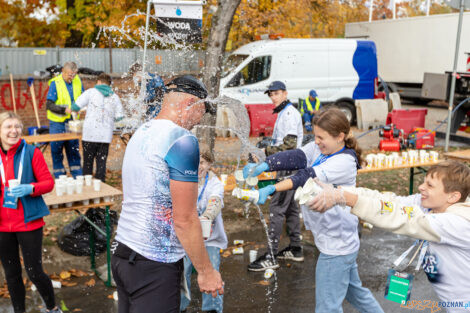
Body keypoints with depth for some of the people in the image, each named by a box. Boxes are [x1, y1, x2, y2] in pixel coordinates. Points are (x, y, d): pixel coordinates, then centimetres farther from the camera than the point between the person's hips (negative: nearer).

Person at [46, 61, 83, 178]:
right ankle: (59, 178, 13)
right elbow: (49, 104, -14)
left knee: (74, 150, 10)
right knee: (57, 151, 3)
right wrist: (64, 110, -27)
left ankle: (77, 176, 17)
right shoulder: (55, 83, -12)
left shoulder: (77, 81, 2)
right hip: (57, 123, -4)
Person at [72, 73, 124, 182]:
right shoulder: (115, 97, 7)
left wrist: (72, 109, 19)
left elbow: (76, 106, -3)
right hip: (106, 136, 2)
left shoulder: (91, 92, 1)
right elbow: (119, 117, 4)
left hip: (90, 135, -2)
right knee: (101, 163, 6)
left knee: (88, 163, 9)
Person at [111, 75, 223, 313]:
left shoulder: (140, 133, 11)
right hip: (153, 265, -8)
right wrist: (206, 271, -9)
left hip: (121, 251, 9)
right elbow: (184, 219, -18)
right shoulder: (182, 140, -16)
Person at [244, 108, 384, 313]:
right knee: (354, 290, 27)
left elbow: (308, 177, -32)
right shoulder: (318, 148, 2)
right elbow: (295, 158, -14)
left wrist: (271, 189, -43)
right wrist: (263, 166, -32)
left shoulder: (345, 161, -20)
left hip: (336, 245, -9)